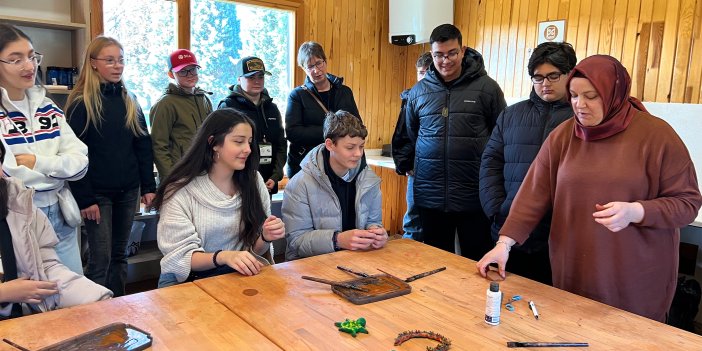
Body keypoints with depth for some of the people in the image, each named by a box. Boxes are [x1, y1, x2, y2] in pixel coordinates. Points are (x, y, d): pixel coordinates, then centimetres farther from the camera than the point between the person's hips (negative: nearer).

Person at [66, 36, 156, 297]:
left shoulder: (130, 101, 9)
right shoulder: (82, 103, -8)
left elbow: (143, 146, 10)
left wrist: (148, 186, 4)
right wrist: (84, 198, -14)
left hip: (127, 191, 5)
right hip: (98, 193, -5)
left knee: (119, 255, 14)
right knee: (101, 259, -1)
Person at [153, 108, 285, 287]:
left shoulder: (253, 181, 4)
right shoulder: (180, 190, -8)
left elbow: (255, 250, 9)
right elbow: (180, 257, -11)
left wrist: (265, 238, -14)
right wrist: (223, 257, -29)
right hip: (189, 279, -3)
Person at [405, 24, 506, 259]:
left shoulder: (486, 87, -2)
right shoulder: (418, 91, 6)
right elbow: (409, 135, 18)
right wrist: (408, 165, 12)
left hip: (474, 196, -2)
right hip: (430, 196, 3)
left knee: (477, 262, 10)